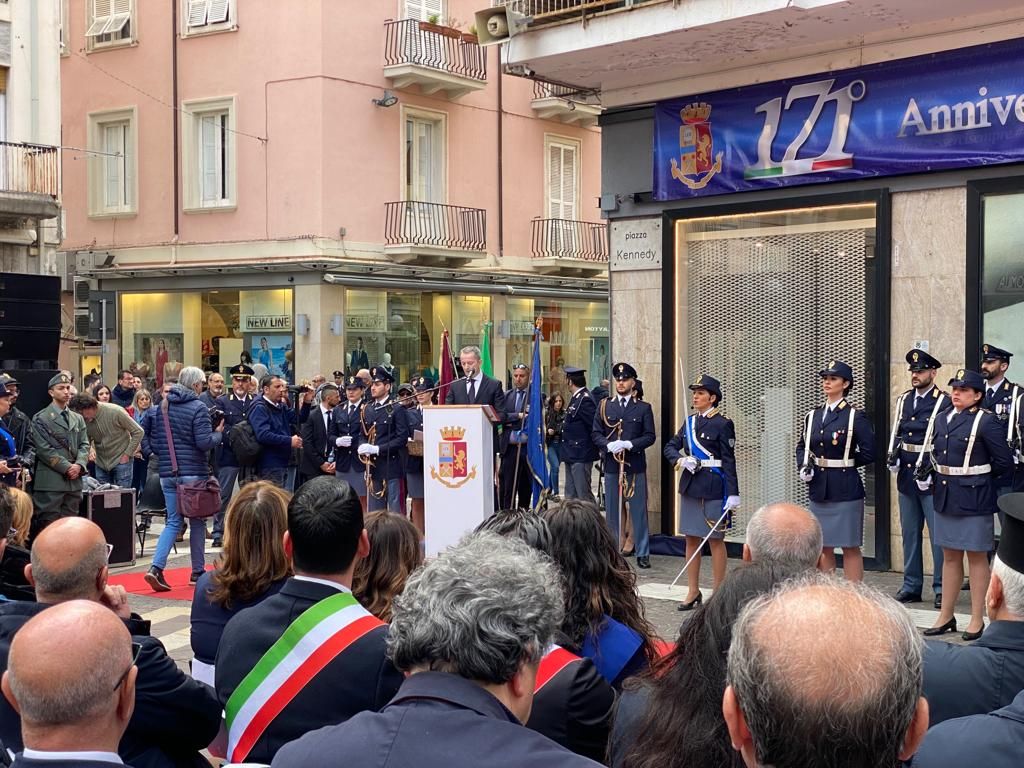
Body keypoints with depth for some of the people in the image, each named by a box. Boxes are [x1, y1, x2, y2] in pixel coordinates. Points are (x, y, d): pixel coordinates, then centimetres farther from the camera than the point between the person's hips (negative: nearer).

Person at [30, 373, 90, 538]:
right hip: (50, 481, -5)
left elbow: (84, 445, 12)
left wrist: (79, 465, -7)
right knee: (48, 525, -5)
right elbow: (44, 449, -9)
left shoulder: (78, 418, 17)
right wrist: (66, 467, -13)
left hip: (74, 481, 5)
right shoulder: (41, 419, -1)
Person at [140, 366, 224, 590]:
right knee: (197, 522, 8)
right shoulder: (198, 408, -10)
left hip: (168, 473, 5)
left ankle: (156, 568, -7)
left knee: (173, 521, 9)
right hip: (194, 473, -5)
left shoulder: (162, 406, 8)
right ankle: (198, 572, 15)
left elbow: (143, 430, 9)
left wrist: (150, 452, 13)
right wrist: (218, 433, 1)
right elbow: (204, 443, -15)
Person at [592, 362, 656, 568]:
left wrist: (629, 444, -17)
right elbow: (595, 433, 5)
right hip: (611, 465, 2)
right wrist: (608, 445, -14)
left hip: (636, 466, -1)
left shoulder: (644, 408, 4)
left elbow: (650, 436, -2)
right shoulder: (604, 406, 8)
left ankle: (642, 553, 8)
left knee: (639, 511, 2)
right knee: (611, 511, 7)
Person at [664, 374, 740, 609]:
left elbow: (729, 461, -10)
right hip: (690, 486, 6)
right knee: (691, 539, 9)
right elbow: (670, 447, 12)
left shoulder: (723, 424, -7)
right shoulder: (690, 423, 12)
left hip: (713, 488, -6)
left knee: (716, 540, 2)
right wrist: (681, 460, -10)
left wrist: (733, 493, -14)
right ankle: (693, 591, 18)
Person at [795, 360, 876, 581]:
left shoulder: (855, 416, -6)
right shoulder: (813, 415, 10)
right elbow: (802, 446, 20)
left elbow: (868, 453, -9)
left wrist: (843, 463, -4)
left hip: (845, 490, -6)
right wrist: (803, 465, 2)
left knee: (850, 546, 1)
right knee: (823, 547, 11)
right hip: (818, 489, 6)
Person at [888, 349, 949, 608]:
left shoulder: (944, 402, -7)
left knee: (938, 535, -1)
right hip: (906, 477, 6)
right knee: (910, 534, 12)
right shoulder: (903, 400, 12)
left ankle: (941, 589, 6)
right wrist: (892, 455, -2)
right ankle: (911, 586, 20)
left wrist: (931, 468, -17)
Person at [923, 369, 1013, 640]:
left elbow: (1004, 462, -9)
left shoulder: (986, 421, -12)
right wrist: (932, 476, 2)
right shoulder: (942, 419, 8)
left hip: (974, 498, -6)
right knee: (950, 556, 14)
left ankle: (977, 620, 12)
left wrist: (977, 477, 0)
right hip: (945, 497, 7)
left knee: (977, 557, 4)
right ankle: (946, 617, 22)